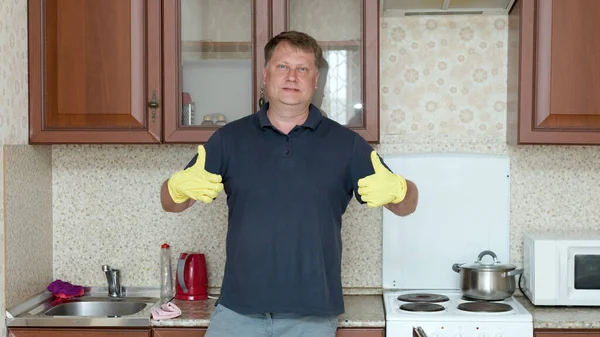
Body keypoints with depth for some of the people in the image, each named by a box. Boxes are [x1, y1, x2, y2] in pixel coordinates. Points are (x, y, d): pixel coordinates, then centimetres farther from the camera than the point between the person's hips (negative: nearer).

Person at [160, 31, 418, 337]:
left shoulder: (345, 143, 3)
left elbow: (406, 205, 4)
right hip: (237, 312, 1)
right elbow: (170, 202, 7)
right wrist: (180, 187, -18)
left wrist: (396, 189, -20)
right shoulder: (230, 138, 5)